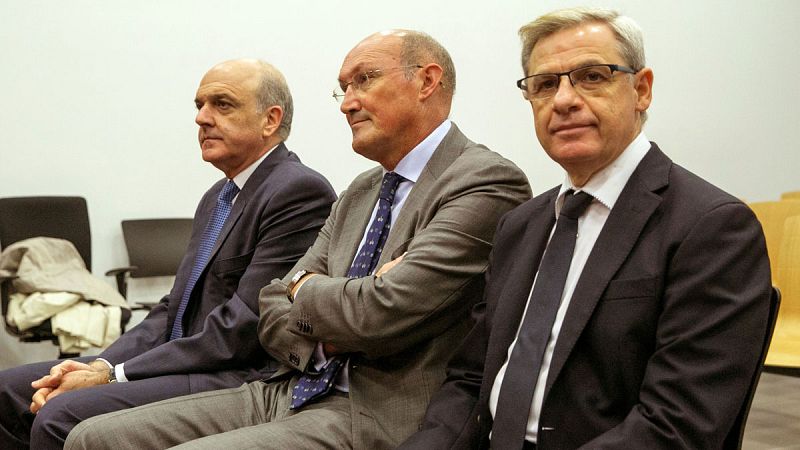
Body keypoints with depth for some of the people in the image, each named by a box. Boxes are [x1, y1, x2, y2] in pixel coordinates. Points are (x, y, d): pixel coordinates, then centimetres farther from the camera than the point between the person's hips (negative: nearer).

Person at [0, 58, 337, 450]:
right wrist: (102, 366, -2)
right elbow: (174, 309, 16)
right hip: (187, 364, 10)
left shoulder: (301, 192, -13)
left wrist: (113, 376, -14)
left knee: (59, 418, -25)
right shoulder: (218, 197, 19)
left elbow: (240, 329, -19)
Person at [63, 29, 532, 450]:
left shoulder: (488, 183, -10)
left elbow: (380, 312, -22)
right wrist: (326, 337, -9)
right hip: (289, 393, 9)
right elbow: (275, 311, 14)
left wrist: (306, 288, -1)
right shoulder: (360, 193, 18)